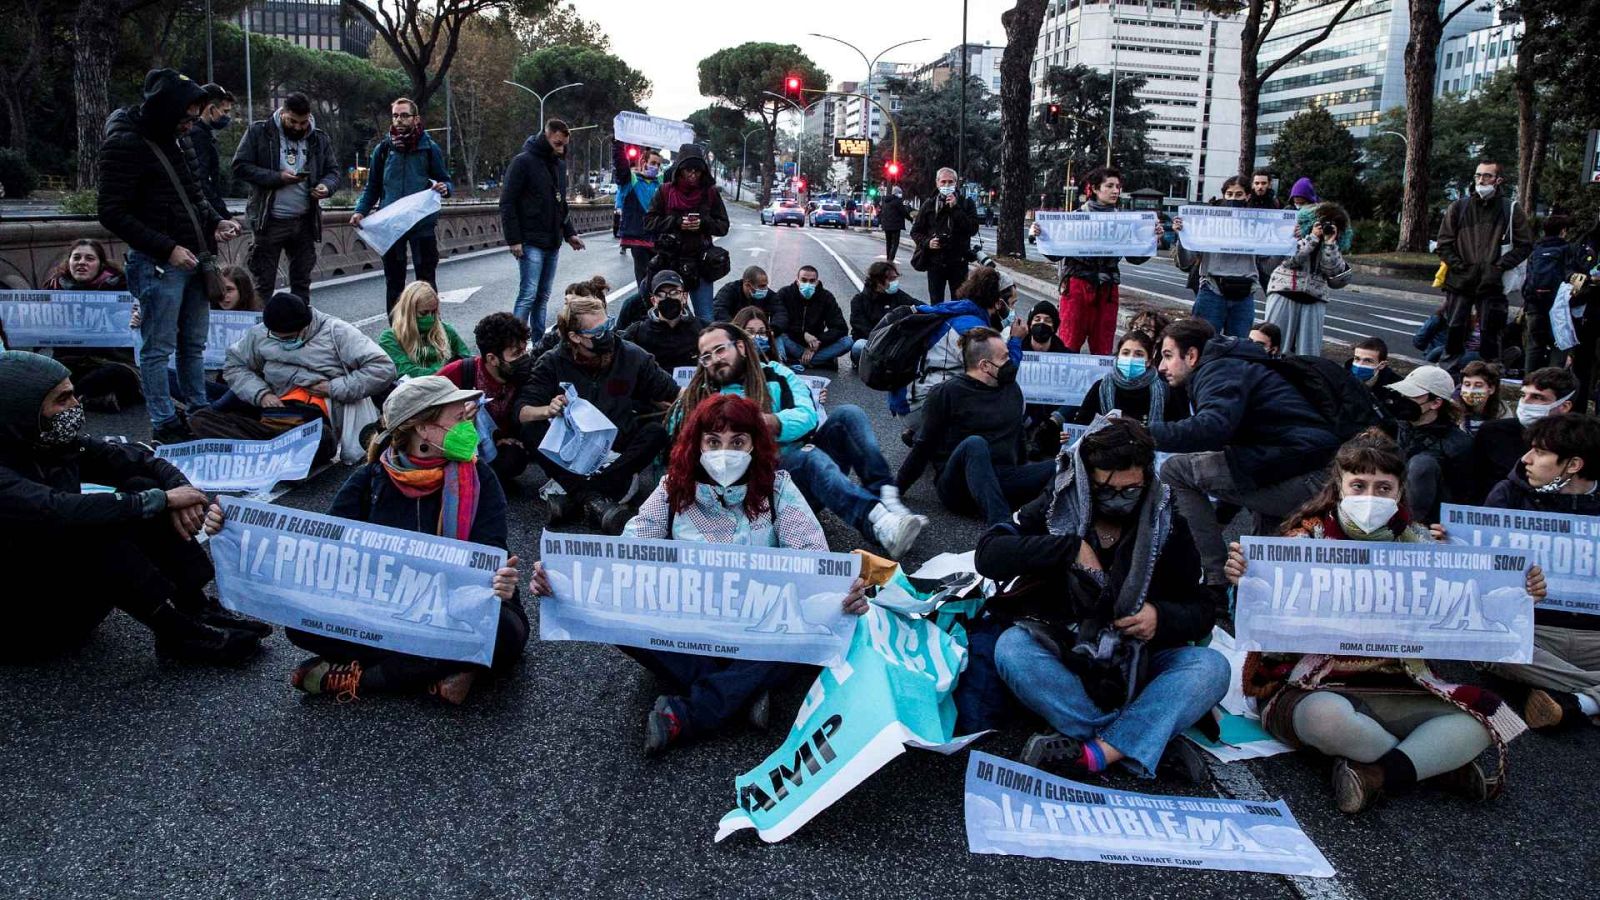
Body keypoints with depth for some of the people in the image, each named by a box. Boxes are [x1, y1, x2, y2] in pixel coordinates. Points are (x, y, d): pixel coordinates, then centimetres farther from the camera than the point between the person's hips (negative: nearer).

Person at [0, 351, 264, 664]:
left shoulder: (60, 444, -1)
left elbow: (140, 460, 1)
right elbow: (61, 513, -39)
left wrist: (180, 491, -21)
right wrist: (163, 499, -30)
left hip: (72, 579, 8)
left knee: (141, 489, -8)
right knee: (95, 530, -31)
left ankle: (198, 610, -13)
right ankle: (179, 633, -22)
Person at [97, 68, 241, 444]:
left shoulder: (171, 141, 14)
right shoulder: (125, 144, -12)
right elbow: (112, 212, -15)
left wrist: (215, 223, 5)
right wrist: (167, 248, -19)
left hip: (195, 260, 8)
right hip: (158, 264, -8)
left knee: (194, 345, 15)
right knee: (159, 349, 0)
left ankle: (199, 412, 25)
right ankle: (164, 423, 7)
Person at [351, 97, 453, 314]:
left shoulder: (429, 148, 2)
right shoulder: (383, 149, 7)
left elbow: (446, 181, 7)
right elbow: (372, 187, 13)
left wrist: (444, 188, -17)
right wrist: (361, 210, -3)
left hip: (423, 224, -2)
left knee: (426, 280, 2)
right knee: (393, 281, 8)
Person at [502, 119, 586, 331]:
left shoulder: (560, 164, 15)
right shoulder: (523, 162, -8)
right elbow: (507, 203, -11)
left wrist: (569, 233, 14)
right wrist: (514, 239, -17)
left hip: (552, 243, 7)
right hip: (531, 243, -7)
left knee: (543, 296, 10)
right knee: (528, 295, -12)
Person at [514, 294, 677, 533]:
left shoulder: (631, 356, -3)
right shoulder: (552, 363, -6)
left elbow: (675, 395, 3)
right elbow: (522, 412, -11)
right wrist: (547, 410, -32)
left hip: (618, 449, 1)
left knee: (656, 431, -27)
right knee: (533, 432, -26)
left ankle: (576, 497, -33)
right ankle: (595, 501, -37)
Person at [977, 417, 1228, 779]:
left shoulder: (1166, 524, 0)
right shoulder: (1057, 506, -2)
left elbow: (1201, 612, 3)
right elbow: (988, 555, -12)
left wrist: (1162, 618, -20)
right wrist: (1070, 548, -20)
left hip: (1137, 664, 1)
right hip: (1063, 658, -1)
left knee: (1212, 667, -26)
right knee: (1011, 647, -32)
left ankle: (1095, 755, -38)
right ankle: (1142, 740, -30)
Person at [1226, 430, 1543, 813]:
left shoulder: (1418, 544, 8)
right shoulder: (1307, 539, -3)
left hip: (1395, 687, 4)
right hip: (1313, 688, -4)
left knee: (1485, 714, -16)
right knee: (1329, 717, -37)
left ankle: (1376, 774, -25)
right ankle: (1441, 763, -12)